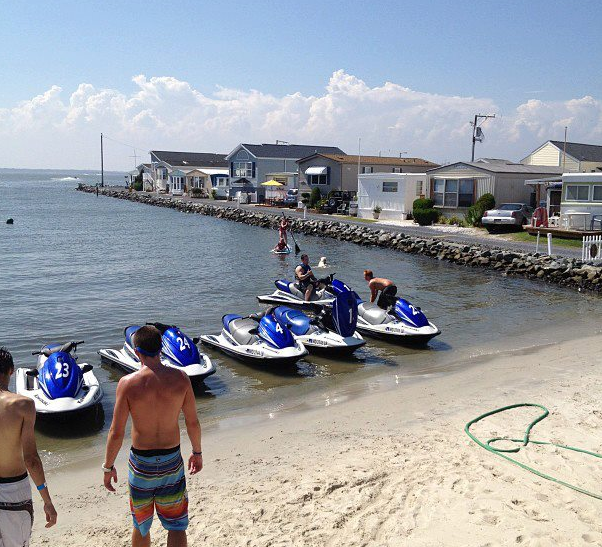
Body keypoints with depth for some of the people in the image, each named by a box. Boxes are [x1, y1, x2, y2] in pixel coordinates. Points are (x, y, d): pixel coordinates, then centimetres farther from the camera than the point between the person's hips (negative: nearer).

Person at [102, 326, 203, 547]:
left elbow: (116, 433, -14)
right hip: (172, 461, 1)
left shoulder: (127, 383, -17)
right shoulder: (180, 378, -11)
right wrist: (197, 452, 13)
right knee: (176, 525, 14)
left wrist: (108, 467, 1)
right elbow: (193, 422, -3)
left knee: (141, 525, 21)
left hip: (141, 462, -1)